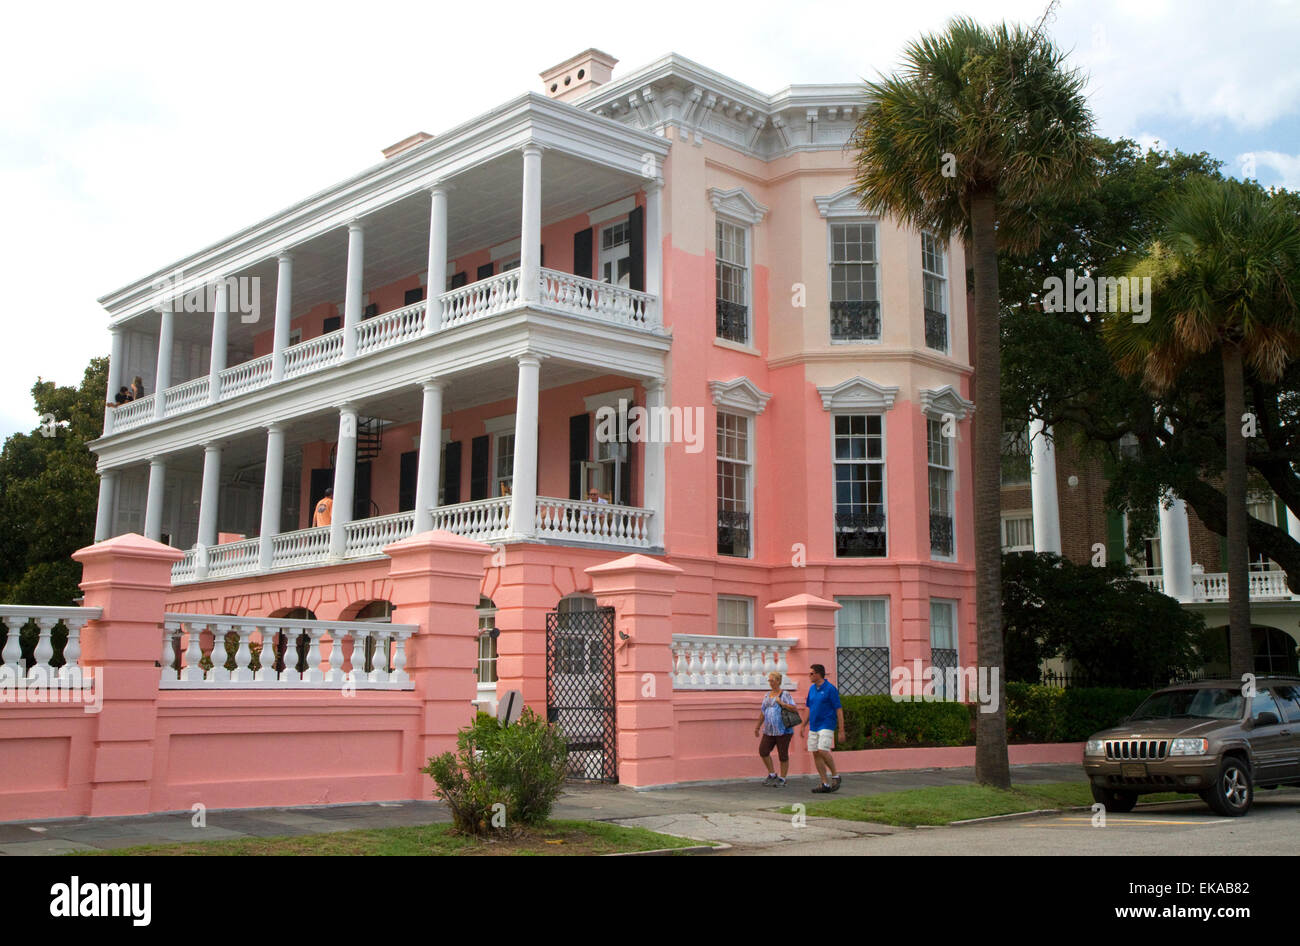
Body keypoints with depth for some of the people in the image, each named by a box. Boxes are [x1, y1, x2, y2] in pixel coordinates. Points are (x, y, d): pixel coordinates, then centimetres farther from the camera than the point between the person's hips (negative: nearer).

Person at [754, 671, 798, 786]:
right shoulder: (768, 695, 13)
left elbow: (795, 709, -15)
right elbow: (762, 712, 19)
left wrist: (781, 703, -21)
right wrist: (758, 727, 20)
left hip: (783, 730, -6)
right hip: (769, 731, 6)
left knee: (783, 755, 1)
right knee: (763, 751, -5)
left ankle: (782, 780, 13)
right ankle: (772, 775, 11)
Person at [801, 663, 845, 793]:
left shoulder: (830, 688, -10)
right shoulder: (812, 689, 11)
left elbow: (839, 710, -10)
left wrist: (841, 730, -13)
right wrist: (804, 725, 16)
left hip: (826, 726, -7)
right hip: (813, 727, 7)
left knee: (822, 751, -19)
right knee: (816, 754, 3)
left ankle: (835, 776, 2)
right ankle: (824, 784, 8)